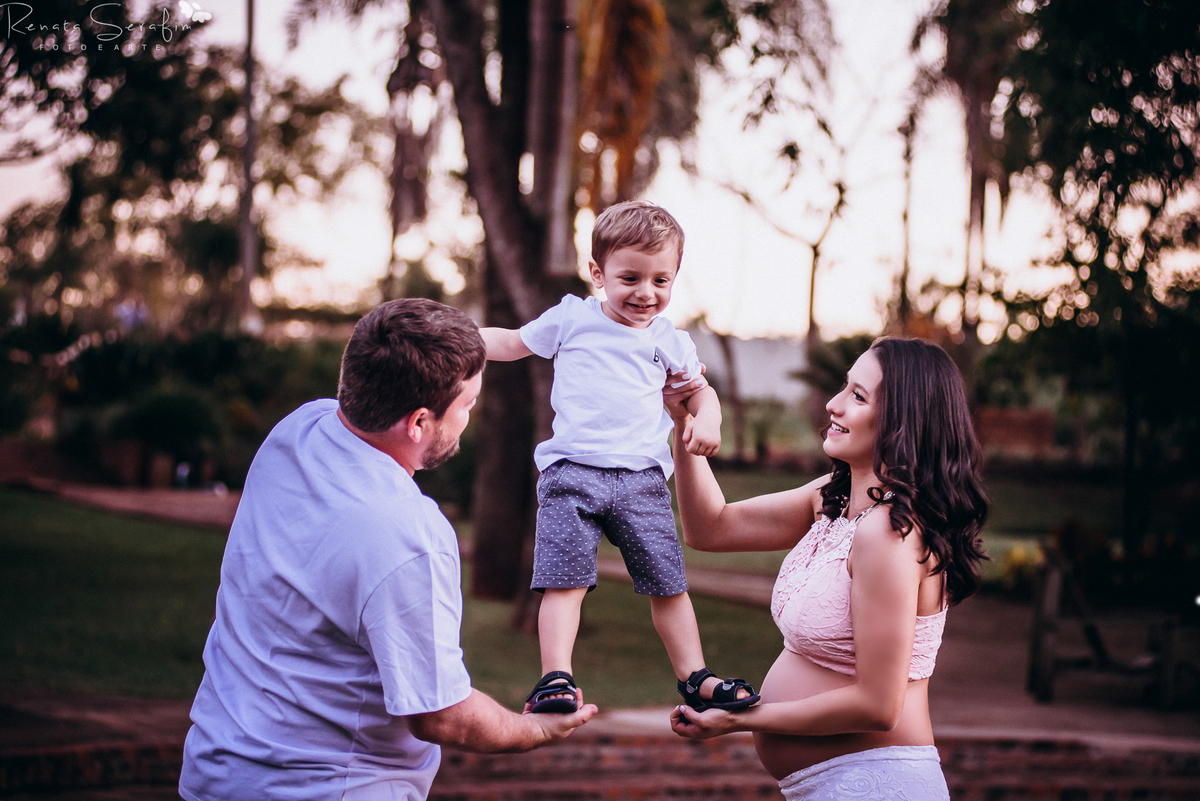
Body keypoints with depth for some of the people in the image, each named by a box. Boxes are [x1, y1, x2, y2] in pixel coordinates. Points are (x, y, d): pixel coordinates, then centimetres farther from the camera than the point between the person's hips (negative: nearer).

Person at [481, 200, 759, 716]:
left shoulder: (670, 342, 12)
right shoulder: (571, 319, 7)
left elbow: (700, 392, 24)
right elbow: (512, 343, 20)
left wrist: (707, 420, 1)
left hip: (642, 479, 2)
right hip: (571, 474, -2)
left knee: (667, 584, 4)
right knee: (564, 579, -13)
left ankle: (694, 678, 13)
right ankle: (555, 678, -11)